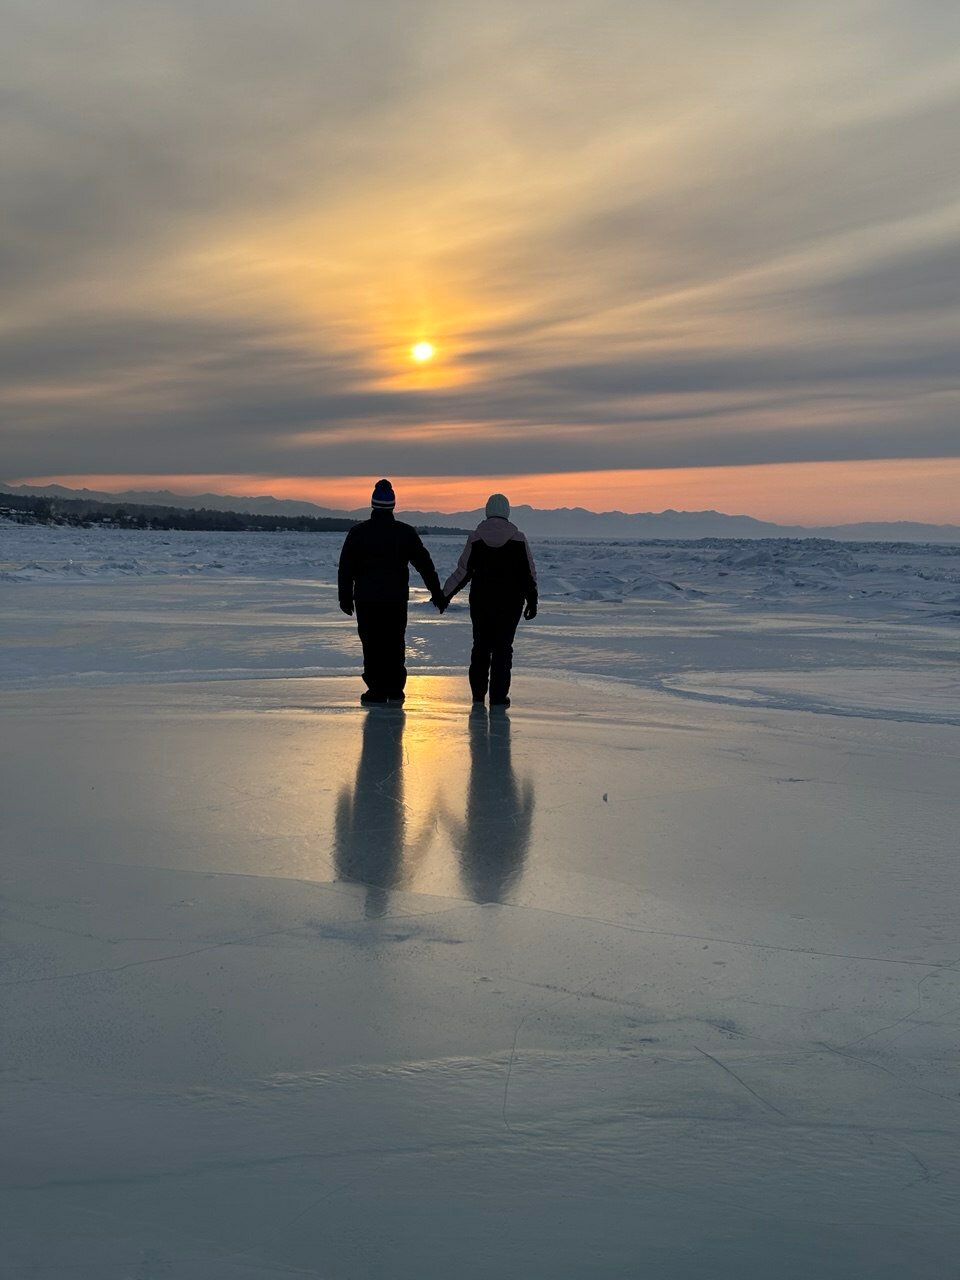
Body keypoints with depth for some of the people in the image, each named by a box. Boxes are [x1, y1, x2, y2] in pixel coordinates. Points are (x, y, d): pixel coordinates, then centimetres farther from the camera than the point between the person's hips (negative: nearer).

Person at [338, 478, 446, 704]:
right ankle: (394, 690, 13)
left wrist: (345, 598, 7)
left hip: (366, 599, -2)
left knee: (372, 644, 3)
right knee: (394, 644, 12)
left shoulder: (358, 532, -1)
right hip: (396, 599, 2)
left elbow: (345, 569, 1)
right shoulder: (406, 532, 2)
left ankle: (377, 691, 1)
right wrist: (437, 594, 10)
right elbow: (425, 565, 5)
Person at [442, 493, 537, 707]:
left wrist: (445, 594, 9)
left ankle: (478, 692, 17)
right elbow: (529, 573, -1)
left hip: (481, 601, 1)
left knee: (481, 645, 13)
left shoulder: (476, 538, -3)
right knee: (503, 646, 2)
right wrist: (532, 601, 7)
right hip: (510, 602, -1)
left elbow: (463, 571, -1)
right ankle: (498, 695, 0)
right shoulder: (518, 538, -3)